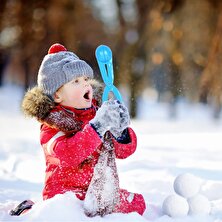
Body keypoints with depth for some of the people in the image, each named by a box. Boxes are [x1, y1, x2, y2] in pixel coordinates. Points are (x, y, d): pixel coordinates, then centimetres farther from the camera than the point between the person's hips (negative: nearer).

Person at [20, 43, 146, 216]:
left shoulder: (97, 111, 7)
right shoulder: (53, 124, -10)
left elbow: (125, 150, 5)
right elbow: (67, 155, -31)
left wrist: (120, 132, -19)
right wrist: (97, 126, -39)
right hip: (66, 190, -5)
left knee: (137, 203, -8)